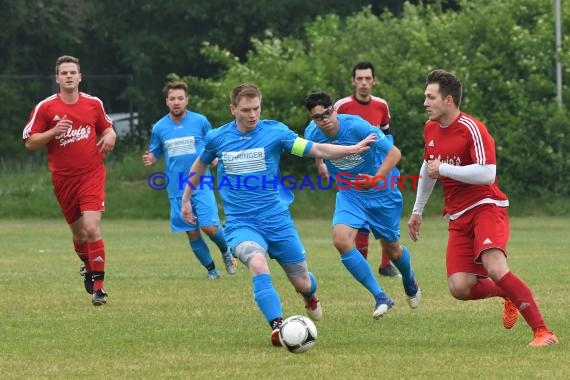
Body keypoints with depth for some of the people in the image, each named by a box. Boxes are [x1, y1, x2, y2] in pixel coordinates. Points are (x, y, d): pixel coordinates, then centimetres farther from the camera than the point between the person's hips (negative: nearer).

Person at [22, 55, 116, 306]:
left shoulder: (94, 104, 3)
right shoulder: (45, 108, -2)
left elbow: (106, 127, 20)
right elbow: (29, 142, -1)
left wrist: (110, 136, -4)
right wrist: (54, 132, -16)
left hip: (92, 174, -1)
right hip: (63, 179, 1)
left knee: (92, 228, -17)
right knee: (78, 232, 12)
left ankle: (98, 285, -12)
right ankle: (88, 266, 43)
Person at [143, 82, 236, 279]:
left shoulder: (200, 121, -1)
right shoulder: (159, 128, 4)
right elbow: (155, 153, 14)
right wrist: (149, 159, -8)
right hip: (177, 189, 2)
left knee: (209, 227, -14)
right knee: (192, 233, 4)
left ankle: (226, 251, 17)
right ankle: (210, 268, 21)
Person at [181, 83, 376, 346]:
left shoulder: (274, 132, -6)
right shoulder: (217, 138, -1)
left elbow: (317, 150, -13)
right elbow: (200, 165, 19)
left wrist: (353, 149, -27)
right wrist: (186, 200, 24)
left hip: (277, 221, 1)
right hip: (241, 224, -1)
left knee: (302, 283, 10)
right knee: (258, 264, -33)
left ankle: (310, 296, 48)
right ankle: (277, 327, -32)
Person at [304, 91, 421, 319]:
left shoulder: (357, 127, -28)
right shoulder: (312, 134, -14)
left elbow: (394, 153, -25)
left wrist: (377, 178, -38)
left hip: (382, 192, -3)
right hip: (349, 194, 3)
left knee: (391, 248, 11)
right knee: (341, 239, -23)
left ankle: (410, 283, 48)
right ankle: (380, 297, -15)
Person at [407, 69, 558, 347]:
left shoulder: (472, 129, -15)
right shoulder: (430, 128, 10)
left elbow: (487, 174, -27)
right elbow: (428, 169, 28)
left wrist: (443, 169, -20)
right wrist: (417, 211, 33)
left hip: (485, 207, -7)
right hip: (458, 217, 7)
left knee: (496, 269, -29)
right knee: (459, 288, -9)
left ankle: (543, 332, -26)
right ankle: (509, 295, 21)